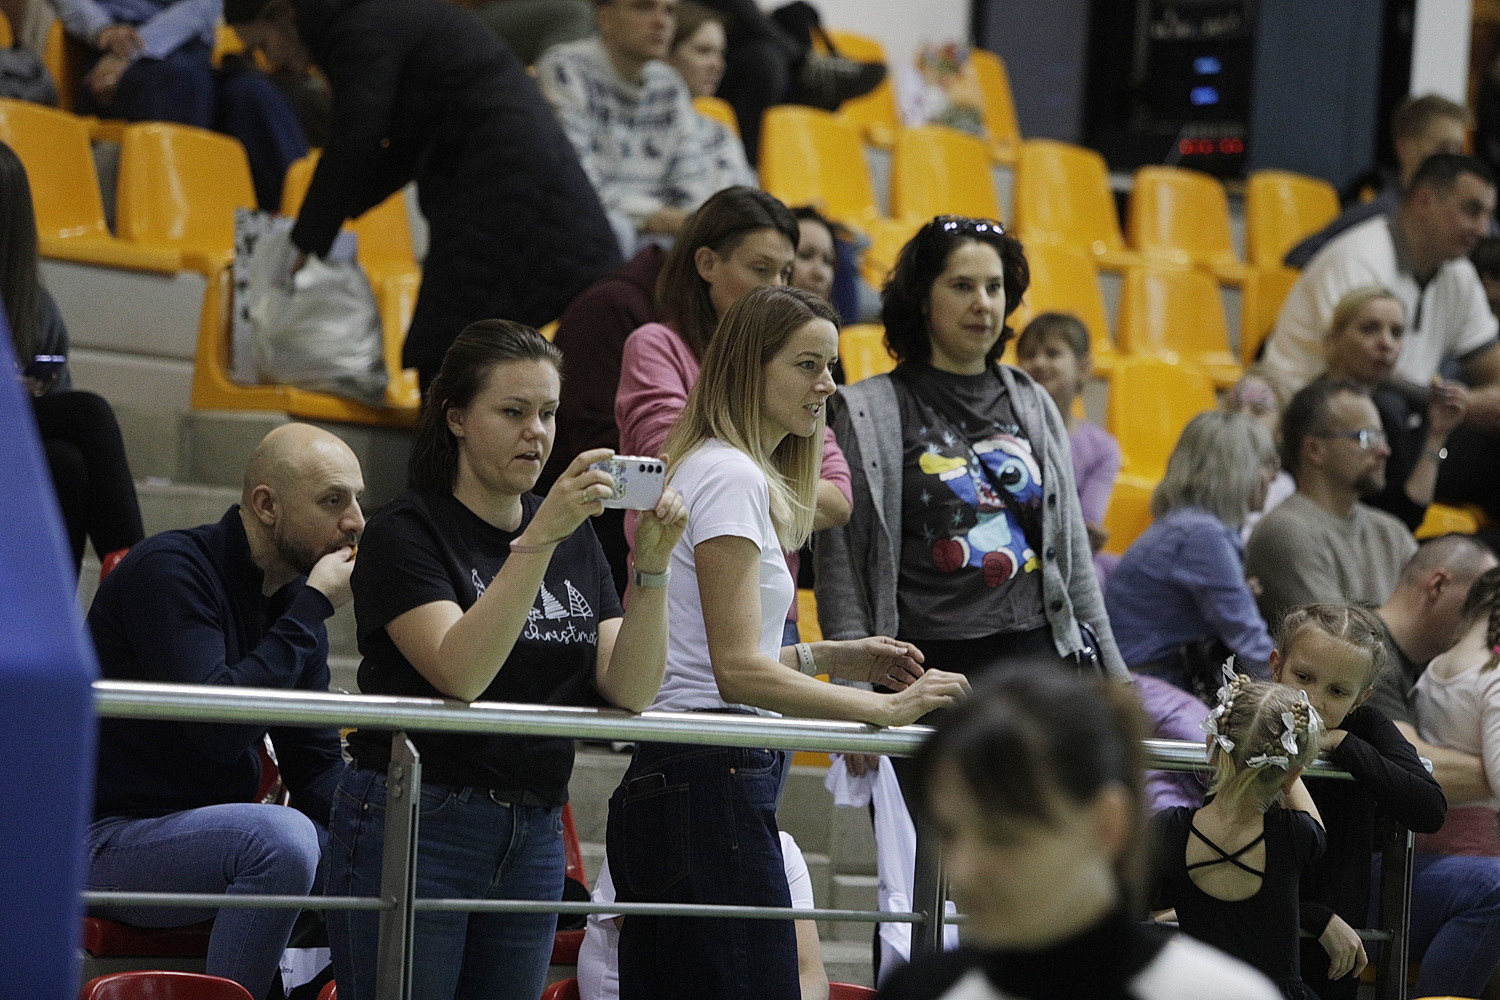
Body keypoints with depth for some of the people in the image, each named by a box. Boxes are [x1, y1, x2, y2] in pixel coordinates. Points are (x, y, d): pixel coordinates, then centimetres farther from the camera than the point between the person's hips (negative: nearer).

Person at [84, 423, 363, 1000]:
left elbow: (316, 764, 10)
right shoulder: (169, 569, -15)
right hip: (107, 839, -8)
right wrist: (312, 608, -20)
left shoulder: (292, 600, 10)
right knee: (281, 838, -32)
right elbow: (218, 727, -27)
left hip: (211, 834, 8)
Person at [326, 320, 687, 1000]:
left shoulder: (576, 538, 12)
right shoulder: (407, 531, -6)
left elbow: (630, 691, 1)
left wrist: (652, 565, -12)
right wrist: (538, 540, -27)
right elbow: (460, 672, -22)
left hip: (534, 836, 6)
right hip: (415, 825, -6)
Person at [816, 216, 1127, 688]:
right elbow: (839, 567, -1)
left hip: (1038, 650, 4)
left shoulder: (1034, 406, 16)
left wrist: (1112, 671, 16)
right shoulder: (867, 414, 2)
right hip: (930, 662, -4)